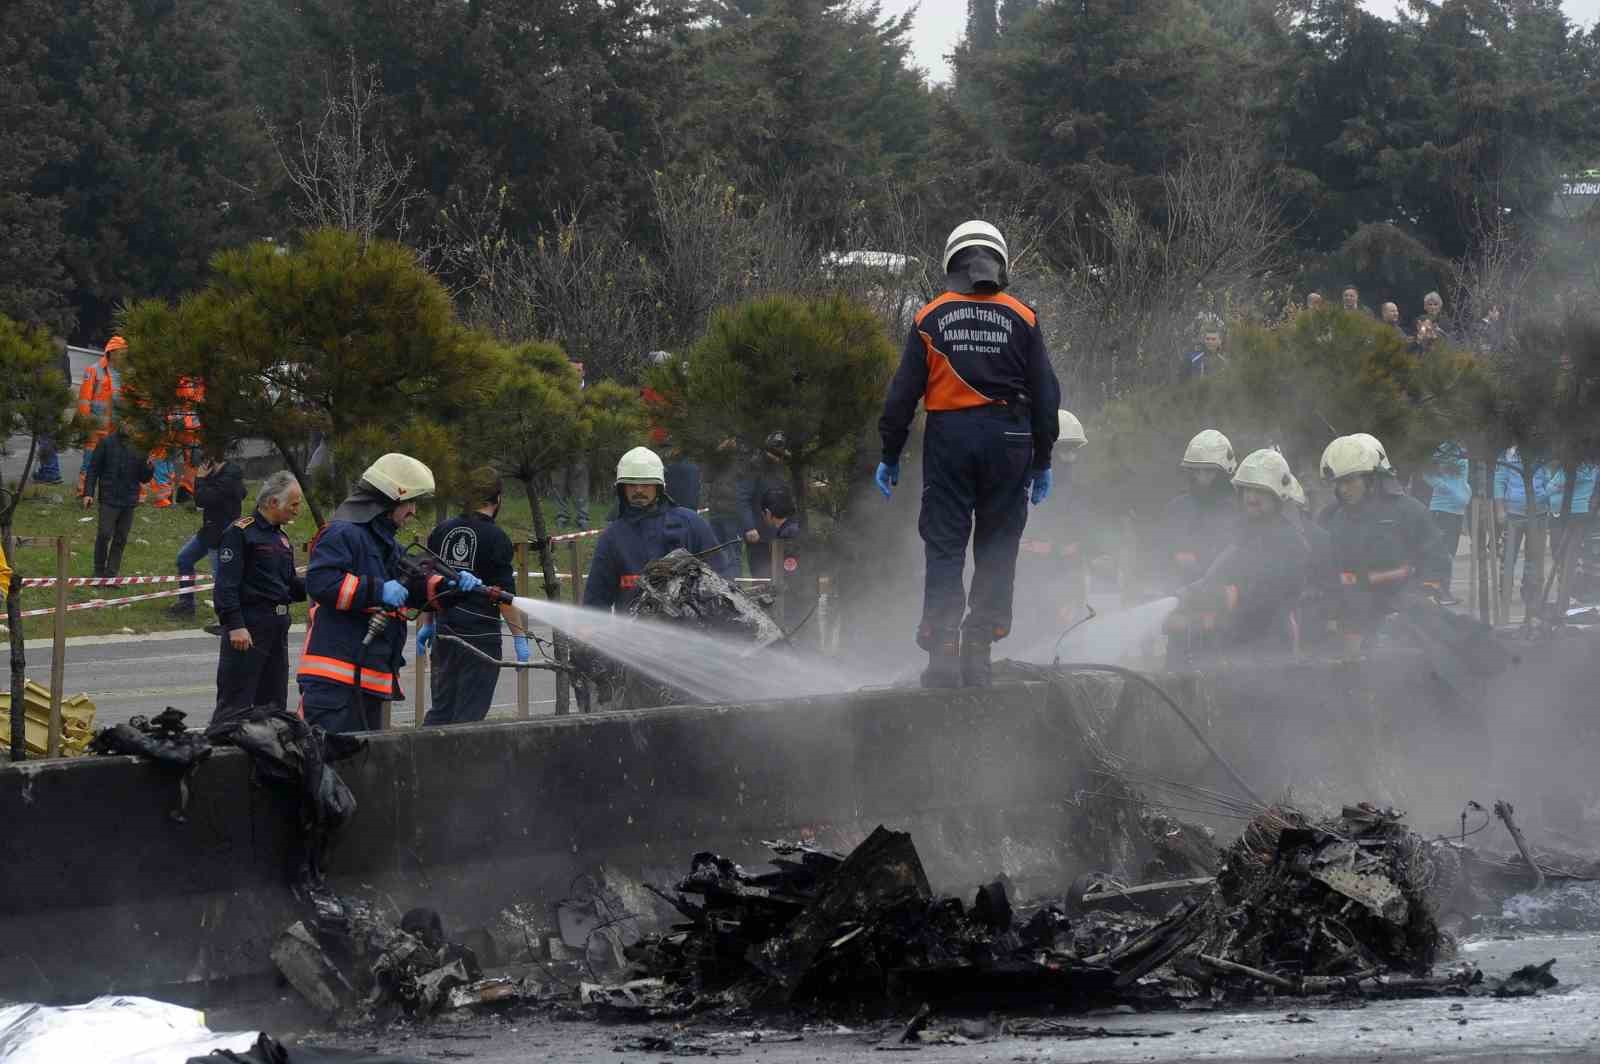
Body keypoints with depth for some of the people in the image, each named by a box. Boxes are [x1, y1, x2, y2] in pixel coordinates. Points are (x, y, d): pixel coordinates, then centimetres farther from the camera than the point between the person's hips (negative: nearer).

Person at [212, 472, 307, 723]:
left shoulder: (281, 537, 19)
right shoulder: (239, 533, -8)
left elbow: (291, 586, 24)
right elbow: (226, 584, -15)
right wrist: (234, 625, -23)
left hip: (277, 626, 9)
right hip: (248, 626, -9)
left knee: (274, 702, 11)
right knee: (236, 703, -10)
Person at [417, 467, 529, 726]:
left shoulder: (442, 531, 6)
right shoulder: (496, 539, -10)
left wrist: (426, 624, 22)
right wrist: (520, 637, -6)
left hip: (444, 633, 5)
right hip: (481, 634, -5)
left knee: (441, 709, 13)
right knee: (469, 713, -1)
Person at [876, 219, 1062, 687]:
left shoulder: (931, 319, 2)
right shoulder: (1022, 319, 4)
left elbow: (903, 393, 1)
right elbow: (1045, 394, 6)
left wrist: (890, 455, 9)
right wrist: (1042, 461, 14)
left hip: (948, 438, 0)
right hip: (1008, 438, 1)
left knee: (944, 547, 2)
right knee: (997, 550, 7)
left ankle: (942, 651, -7)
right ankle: (979, 651, 3)